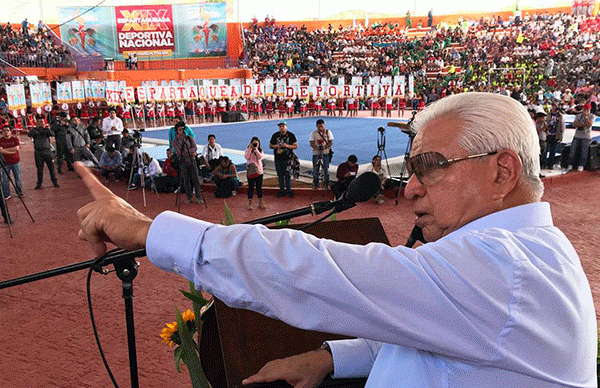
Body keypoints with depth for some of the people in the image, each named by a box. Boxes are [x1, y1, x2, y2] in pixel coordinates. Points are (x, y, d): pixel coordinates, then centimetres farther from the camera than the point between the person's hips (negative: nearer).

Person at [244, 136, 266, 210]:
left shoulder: (260, 151, 6)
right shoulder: (248, 150, 3)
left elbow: (260, 157, -13)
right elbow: (246, 157, -16)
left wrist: (256, 149, -16)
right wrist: (250, 148, -16)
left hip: (259, 171, 2)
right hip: (250, 172, -2)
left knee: (259, 187, 8)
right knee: (251, 187, 1)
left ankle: (260, 203, 16)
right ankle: (250, 203, 7)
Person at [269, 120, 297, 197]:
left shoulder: (291, 135, 1)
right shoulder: (275, 135, 7)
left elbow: (295, 146, 0)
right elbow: (270, 146, 13)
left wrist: (287, 146, -16)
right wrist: (275, 146, -9)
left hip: (287, 159, -2)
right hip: (278, 159, 3)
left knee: (288, 175, -3)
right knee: (280, 175, 8)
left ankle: (289, 190, 7)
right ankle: (281, 190, 17)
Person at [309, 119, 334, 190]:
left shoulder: (328, 132, 6)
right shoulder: (313, 133, 5)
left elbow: (331, 142, 1)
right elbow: (311, 143, -1)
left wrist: (325, 147, -18)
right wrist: (316, 147, -22)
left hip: (325, 153, 0)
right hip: (316, 153, 0)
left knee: (326, 169, 0)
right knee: (315, 170, 1)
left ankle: (326, 184, 13)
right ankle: (315, 185, 12)